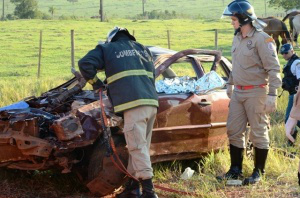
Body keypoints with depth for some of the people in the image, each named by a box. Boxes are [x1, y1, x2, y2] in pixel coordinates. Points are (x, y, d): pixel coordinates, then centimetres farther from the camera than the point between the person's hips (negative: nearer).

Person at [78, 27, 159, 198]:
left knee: (138, 148, -8)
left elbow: (85, 64, 2)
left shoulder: (108, 49, 13)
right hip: (151, 102, 6)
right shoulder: (143, 50, 28)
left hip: (133, 104, -6)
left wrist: (95, 83, 16)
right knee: (139, 146, 13)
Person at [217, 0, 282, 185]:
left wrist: (272, 94, -21)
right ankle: (235, 170, 20)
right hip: (238, 93, 8)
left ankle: (259, 172, 12)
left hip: (256, 93, -8)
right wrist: (230, 83, 27)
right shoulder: (237, 38, 10)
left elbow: (273, 69, -17)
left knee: (259, 133, 2)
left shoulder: (262, 39, -16)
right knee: (234, 131, 10)